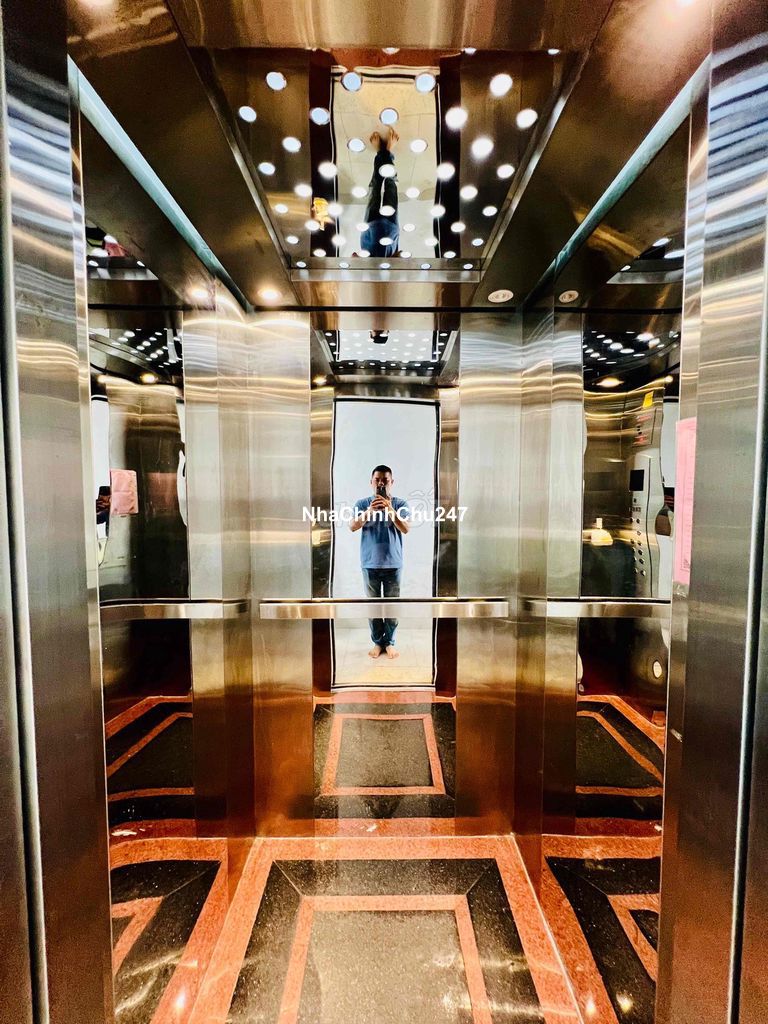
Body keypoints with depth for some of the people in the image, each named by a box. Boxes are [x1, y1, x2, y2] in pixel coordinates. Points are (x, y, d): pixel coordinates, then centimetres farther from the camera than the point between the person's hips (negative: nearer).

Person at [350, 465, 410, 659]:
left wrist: (390, 509, -27)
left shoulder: (401, 504, -1)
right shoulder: (362, 503, 0)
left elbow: (405, 529, -14)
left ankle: (389, 642, 24)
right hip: (370, 563, 1)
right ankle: (377, 642, 25)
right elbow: (353, 527, -13)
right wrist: (369, 510, -28)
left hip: (393, 563, 0)